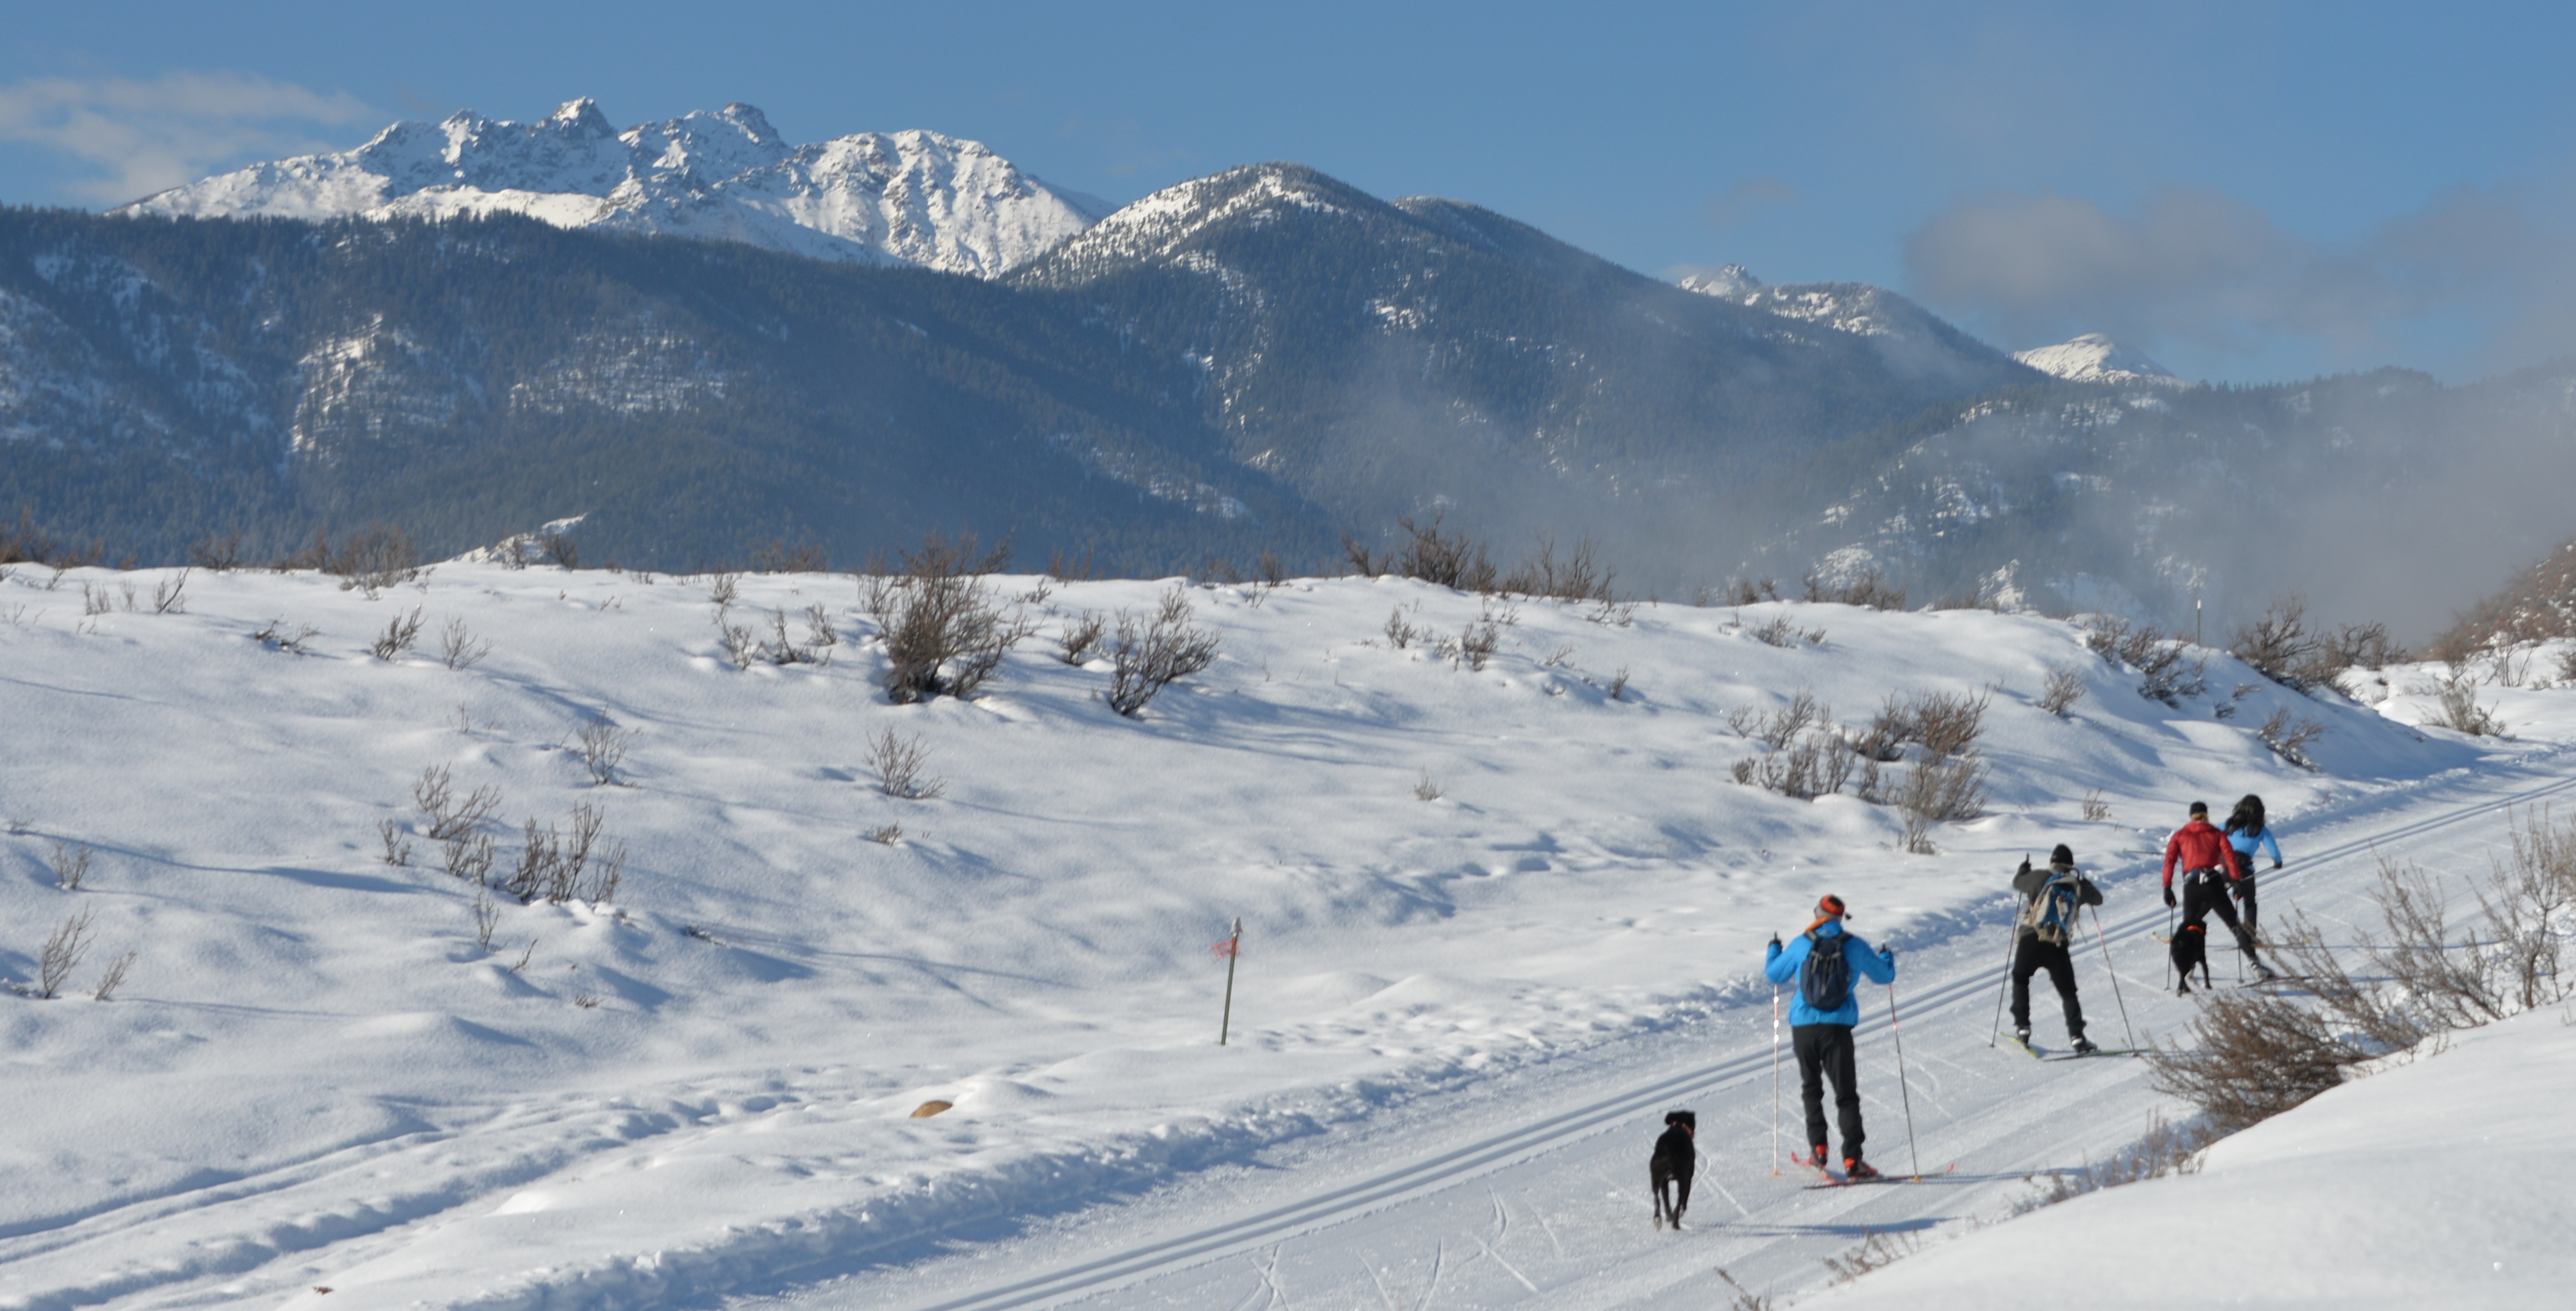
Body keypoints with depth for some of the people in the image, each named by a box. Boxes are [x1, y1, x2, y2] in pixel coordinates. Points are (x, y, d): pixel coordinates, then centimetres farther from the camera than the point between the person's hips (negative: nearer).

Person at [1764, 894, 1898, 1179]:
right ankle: (1852, 1159, -11)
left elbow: (1774, 974, 13)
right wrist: (1886, 958, 35)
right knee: (1846, 1094, -1)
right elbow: (1883, 976, 11)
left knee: (1812, 1089, 20)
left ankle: (1818, 1149, 13)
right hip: (1837, 1028, -1)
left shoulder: (1801, 945, 0)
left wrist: (1774, 950, 34)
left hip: (1803, 1027, 1)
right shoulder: (1854, 946, -1)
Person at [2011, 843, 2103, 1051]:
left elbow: (2017, 883, 19)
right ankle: (2076, 1036, -5)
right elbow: (2098, 899, 27)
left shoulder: (2041, 878, 2)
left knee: (2020, 979, 23)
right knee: (2068, 992, 10)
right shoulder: (2079, 885, 7)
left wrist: (2023, 870, 42)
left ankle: (2022, 1027, 15)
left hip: (2031, 940, -1)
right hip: (2058, 947, 1)